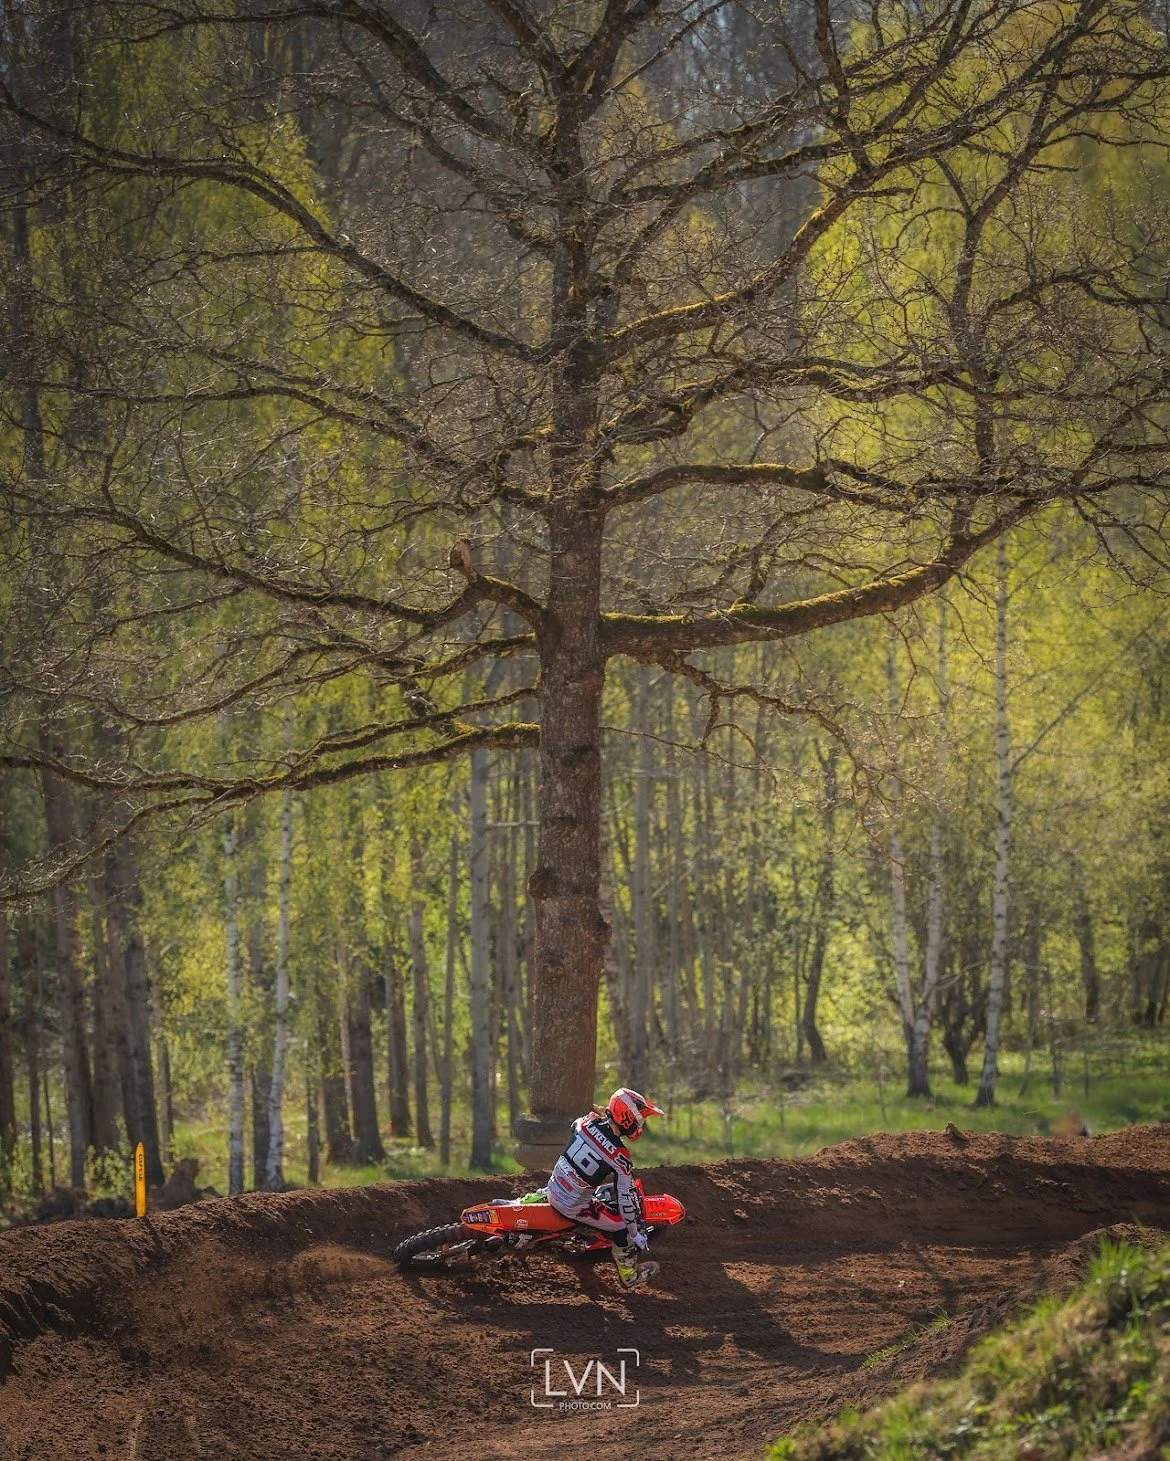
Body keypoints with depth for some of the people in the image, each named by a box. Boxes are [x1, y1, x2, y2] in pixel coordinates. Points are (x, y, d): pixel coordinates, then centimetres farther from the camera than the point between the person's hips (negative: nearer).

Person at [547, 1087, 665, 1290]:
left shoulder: (589, 1122, -8)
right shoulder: (620, 1156, -24)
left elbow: (574, 1125, 19)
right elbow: (626, 1197, -21)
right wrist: (636, 1234, -11)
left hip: (554, 1189, 7)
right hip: (574, 1206, -7)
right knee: (624, 1226, 6)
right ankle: (629, 1276, 22)